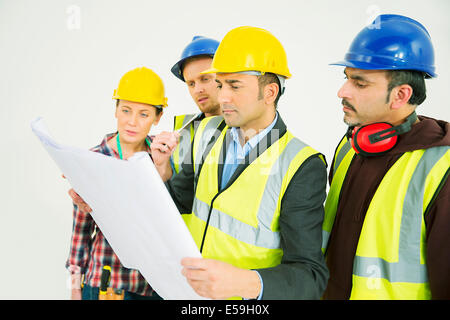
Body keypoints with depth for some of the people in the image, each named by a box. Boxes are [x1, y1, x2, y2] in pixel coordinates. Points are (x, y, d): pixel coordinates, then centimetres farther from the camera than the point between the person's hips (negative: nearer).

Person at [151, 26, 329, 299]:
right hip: (190, 288, 5)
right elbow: (180, 206, 6)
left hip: (249, 298, -5)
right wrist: (162, 169, -12)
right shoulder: (208, 131, -4)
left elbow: (311, 277, -25)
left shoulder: (302, 166, -22)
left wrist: (244, 283, -41)